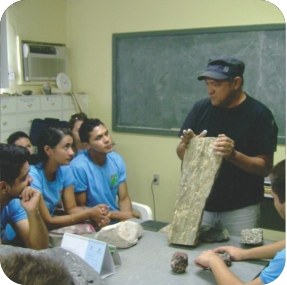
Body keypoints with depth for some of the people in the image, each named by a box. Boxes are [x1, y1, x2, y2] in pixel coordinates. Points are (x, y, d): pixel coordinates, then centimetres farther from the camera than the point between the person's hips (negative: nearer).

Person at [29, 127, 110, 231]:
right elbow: (47, 222, -23)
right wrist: (89, 214, -23)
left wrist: (93, 212, -22)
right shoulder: (32, 176, -26)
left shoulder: (65, 170, -5)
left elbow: (71, 208, -2)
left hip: (51, 227, 6)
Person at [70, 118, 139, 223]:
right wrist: (117, 215, -16)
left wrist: (127, 216, -16)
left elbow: (123, 198, 4)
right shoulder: (79, 167, -19)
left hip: (117, 217, 5)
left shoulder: (117, 159, -1)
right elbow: (80, 209, -12)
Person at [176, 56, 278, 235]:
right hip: (201, 204, 3)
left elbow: (265, 167, -12)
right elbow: (181, 152, 5)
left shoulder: (259, 114, -10)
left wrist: (233, 155, -28)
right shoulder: (201, 108, 0)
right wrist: (187, 145, -18)